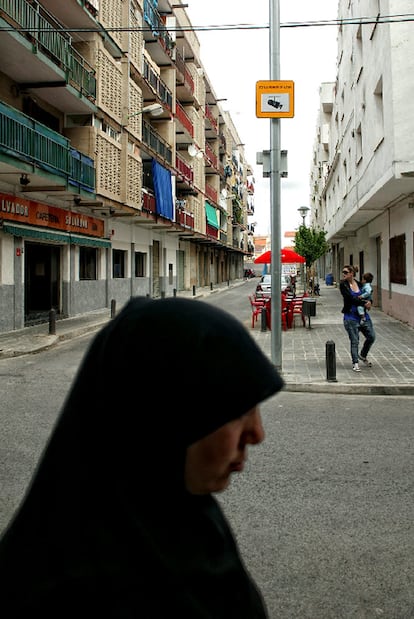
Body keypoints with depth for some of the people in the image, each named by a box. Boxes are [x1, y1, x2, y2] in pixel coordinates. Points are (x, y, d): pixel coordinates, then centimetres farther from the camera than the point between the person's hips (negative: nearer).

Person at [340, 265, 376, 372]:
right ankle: (355, 363, 9)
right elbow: (350, 298, -16)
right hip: (351, 317, -4)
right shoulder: (343, 285, -6)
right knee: (354, 341, -2)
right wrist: (364, 303, -17)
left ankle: (363, 355, 31)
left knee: (371, 337, 6)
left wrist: (369, 302, -8)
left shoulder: (359, 284, 6)